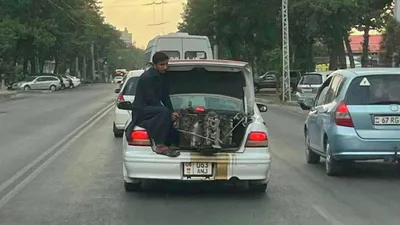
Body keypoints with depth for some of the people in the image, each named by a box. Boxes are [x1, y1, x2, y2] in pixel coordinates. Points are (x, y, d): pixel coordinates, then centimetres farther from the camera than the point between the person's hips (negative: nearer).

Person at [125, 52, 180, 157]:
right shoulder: (147, 78, -17)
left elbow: (165, 97, 13)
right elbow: (152, 101, -20)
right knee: (164, 112, -33)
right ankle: (160, 146, -34)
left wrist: (172, 113, -2)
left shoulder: (161, 76, 11)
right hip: (141, 110, -9)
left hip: (152, 108, 9)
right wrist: (169, 113, -20)